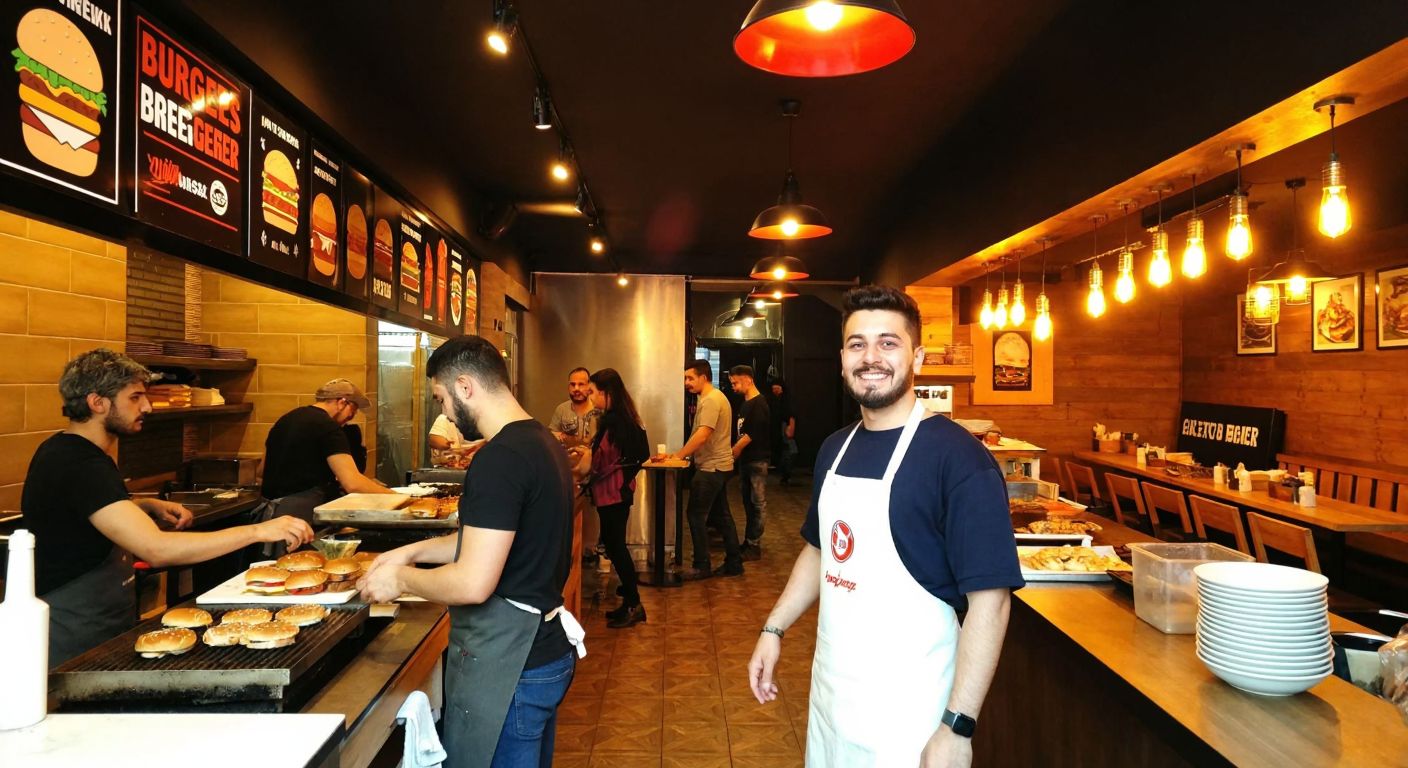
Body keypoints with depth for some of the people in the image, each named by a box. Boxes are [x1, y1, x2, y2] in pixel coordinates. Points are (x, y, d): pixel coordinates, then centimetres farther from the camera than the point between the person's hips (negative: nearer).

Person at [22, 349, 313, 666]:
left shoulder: (60, 450, 7)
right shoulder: (81, 467, -25)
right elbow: (157, 549, -36)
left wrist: (149, 506, 5)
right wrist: (258, 531, -35)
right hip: (74, 641, -10)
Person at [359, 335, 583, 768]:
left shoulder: (499, 459, -23)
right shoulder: (542, 442, 8)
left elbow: (473, 584, -25)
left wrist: (401, 578, -8)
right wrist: (415, 551, 15)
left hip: (506, 662, -10)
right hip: (544, 648, 10)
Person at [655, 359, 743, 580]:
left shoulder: (711, 400, -16)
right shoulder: (714, 398, 16)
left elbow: (702, 435, -26)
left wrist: (677, 455, -23)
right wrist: (680, 455, 10)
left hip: (712, 467, -10)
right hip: (719, 465, 10)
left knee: (696, 514, -4)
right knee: (721, 516, 14)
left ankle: (702, 566, 3)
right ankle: (734, 564, 19)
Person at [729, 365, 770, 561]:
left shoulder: (758, 404, -15)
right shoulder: (746, 403, 13)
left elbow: (749, 436, -19)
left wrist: (730, 455, -14)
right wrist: (735, 454, 7)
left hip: (757, 460, -9)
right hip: (745, 460, 9)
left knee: (758, 503, -2)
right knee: (748, 502, 15)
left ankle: (753, 546, 2)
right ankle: (749, 542, 24)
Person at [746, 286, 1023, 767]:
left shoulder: (958, 457, -18)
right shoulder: (835, 449, 4)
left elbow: (989, 598, -20)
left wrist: (957, 727, -22)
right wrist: (774, 628, 11)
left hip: (906, 714, -6)